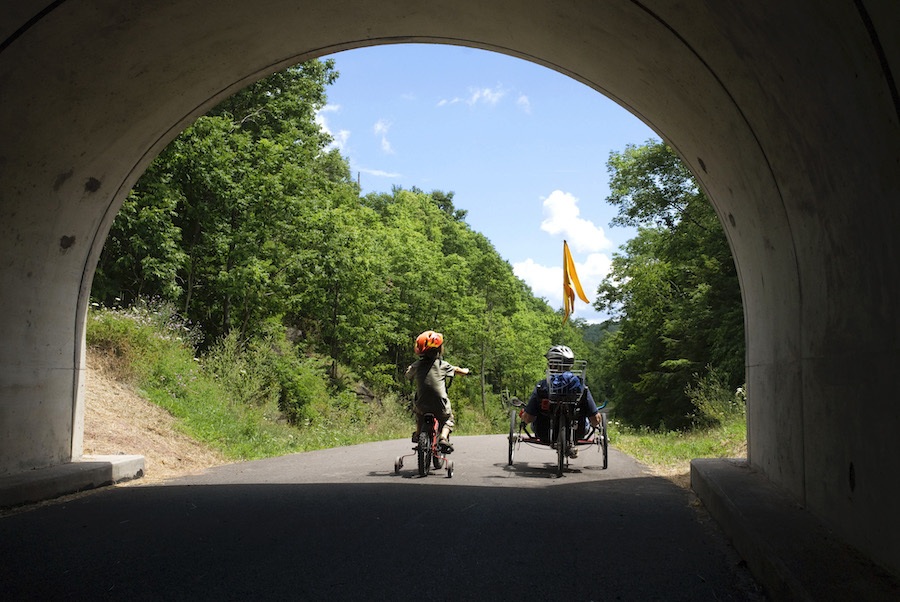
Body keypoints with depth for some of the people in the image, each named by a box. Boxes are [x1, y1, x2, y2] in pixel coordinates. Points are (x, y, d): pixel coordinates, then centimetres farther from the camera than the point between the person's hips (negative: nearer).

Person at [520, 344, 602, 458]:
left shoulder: (541, 386, -17)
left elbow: (528, 418, -13)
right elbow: (595, 420, -13)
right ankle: (570, 445, 17)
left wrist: (522, 415, 11)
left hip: (545, 434, 1)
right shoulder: (581, 387, -15)